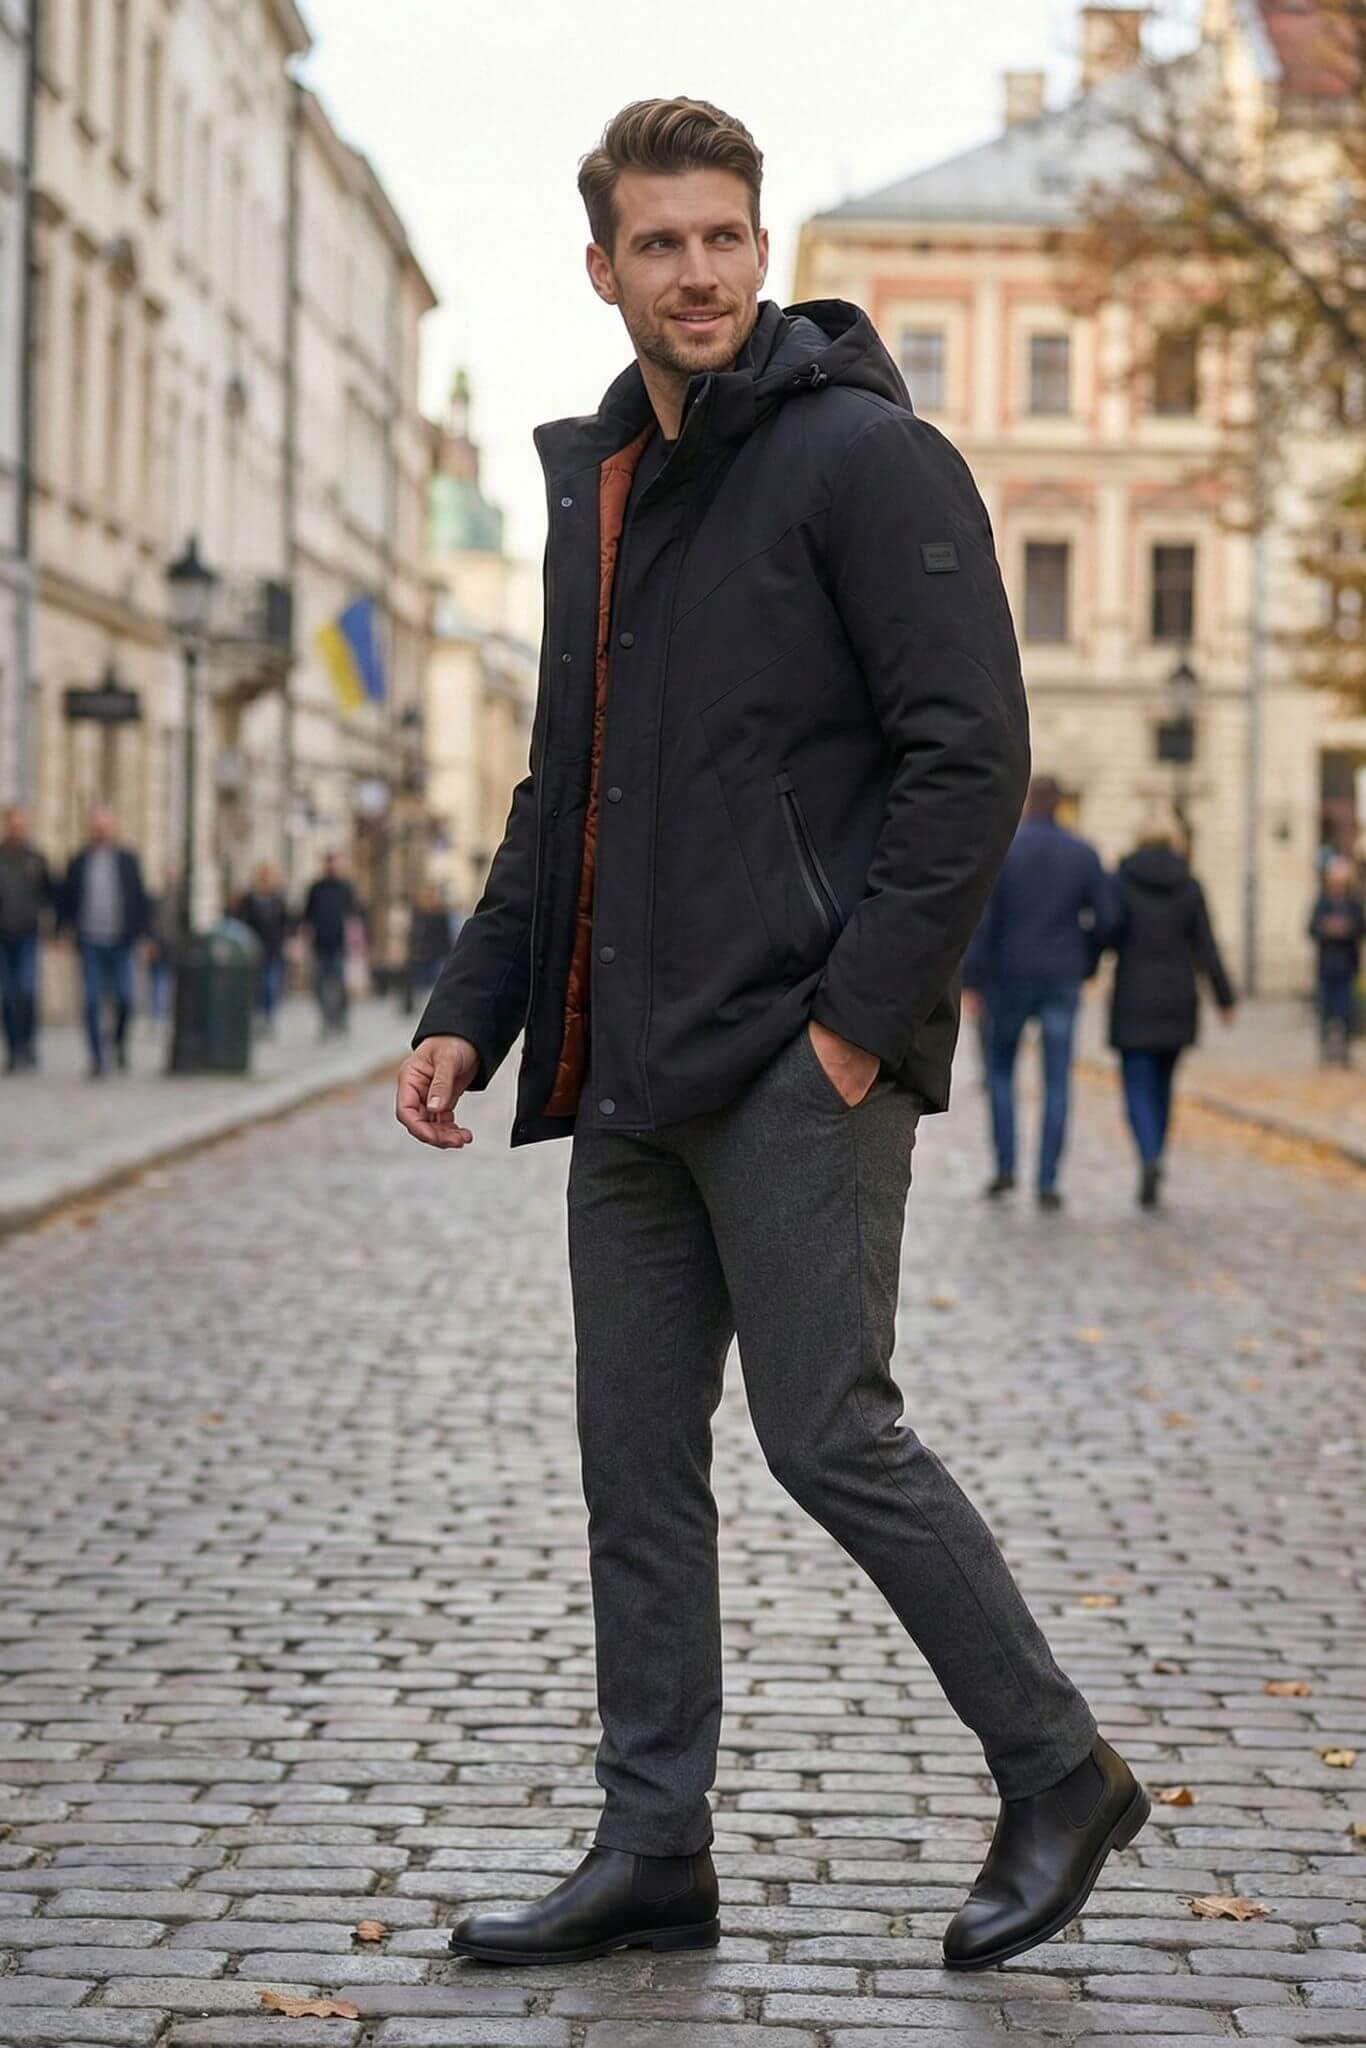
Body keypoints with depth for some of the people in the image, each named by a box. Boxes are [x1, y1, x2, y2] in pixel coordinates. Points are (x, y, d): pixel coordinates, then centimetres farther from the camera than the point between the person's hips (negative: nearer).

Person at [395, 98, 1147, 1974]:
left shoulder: (867, 458, -7)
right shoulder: (596, 486, 17)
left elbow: (971, 757, -14)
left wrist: (857, 1018, -17)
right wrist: (469, 1012, 13)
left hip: (800, 1064, -8)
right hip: (631, 1075, 8)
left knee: (829, 1433, -6)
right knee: (637, 1464, 9)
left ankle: (1060, 1777, 12)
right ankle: (654, 1852, 18)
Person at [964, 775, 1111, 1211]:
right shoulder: (1084, 855, 1)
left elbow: (982, 919, -11)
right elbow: (1103, 919, 1)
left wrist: (972, 979, -9)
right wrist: (1087, 965, 18)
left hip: (1011, 978, -1)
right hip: (1063, 980, 1)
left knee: (1000, 1069, 17)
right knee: (1056, 1084, 3)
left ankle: (1005, 1167, 10)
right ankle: (1047, 1184, -2)